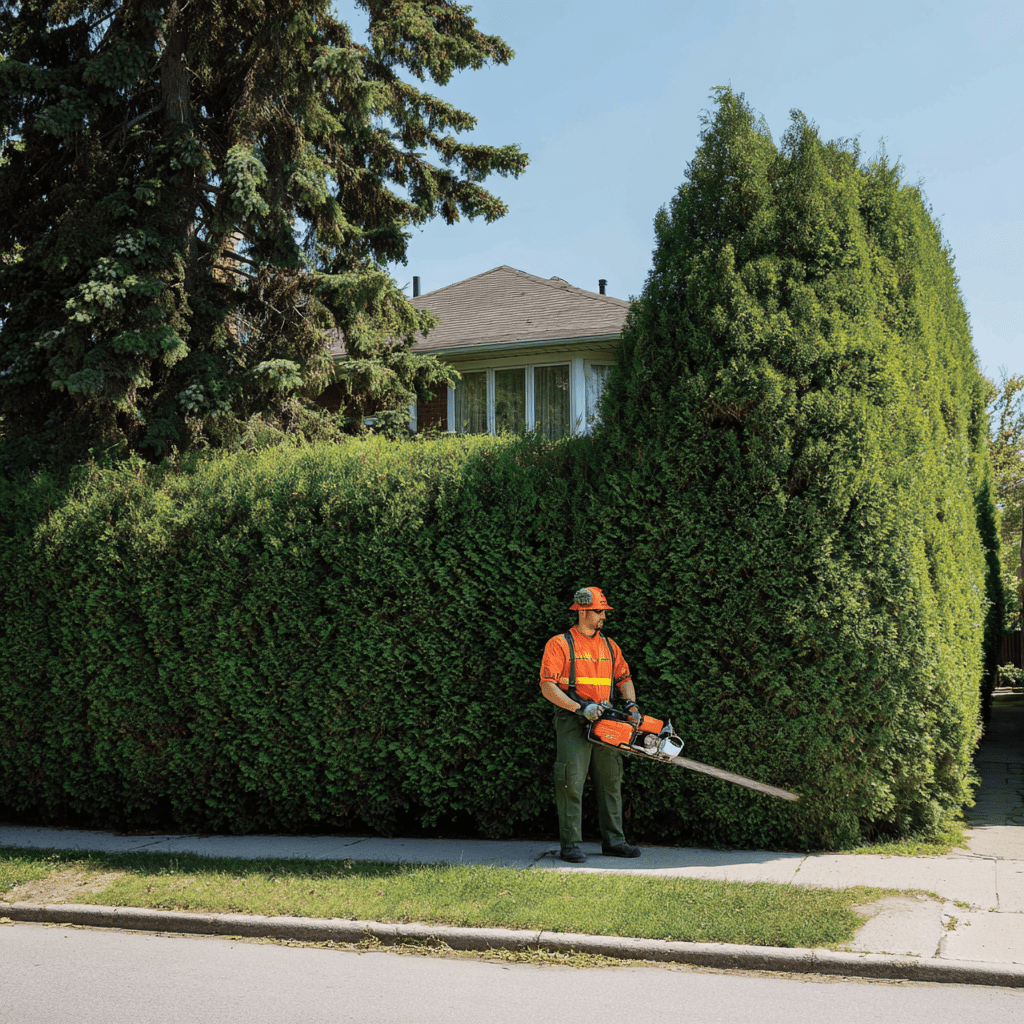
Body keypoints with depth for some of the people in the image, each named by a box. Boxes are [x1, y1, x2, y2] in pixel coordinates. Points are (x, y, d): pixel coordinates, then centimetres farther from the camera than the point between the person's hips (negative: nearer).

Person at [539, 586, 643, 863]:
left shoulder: (609, 646, 15)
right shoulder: (559, 644, -6)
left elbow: (624, 679, 19)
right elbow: (547, 686, -13)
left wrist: (631, 705, 0)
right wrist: (579, 708, -21)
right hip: (573, 724, -6)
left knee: (611, 783, 9)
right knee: (572, 783, -6)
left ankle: (613, 841, 17)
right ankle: (571, 845, -2)